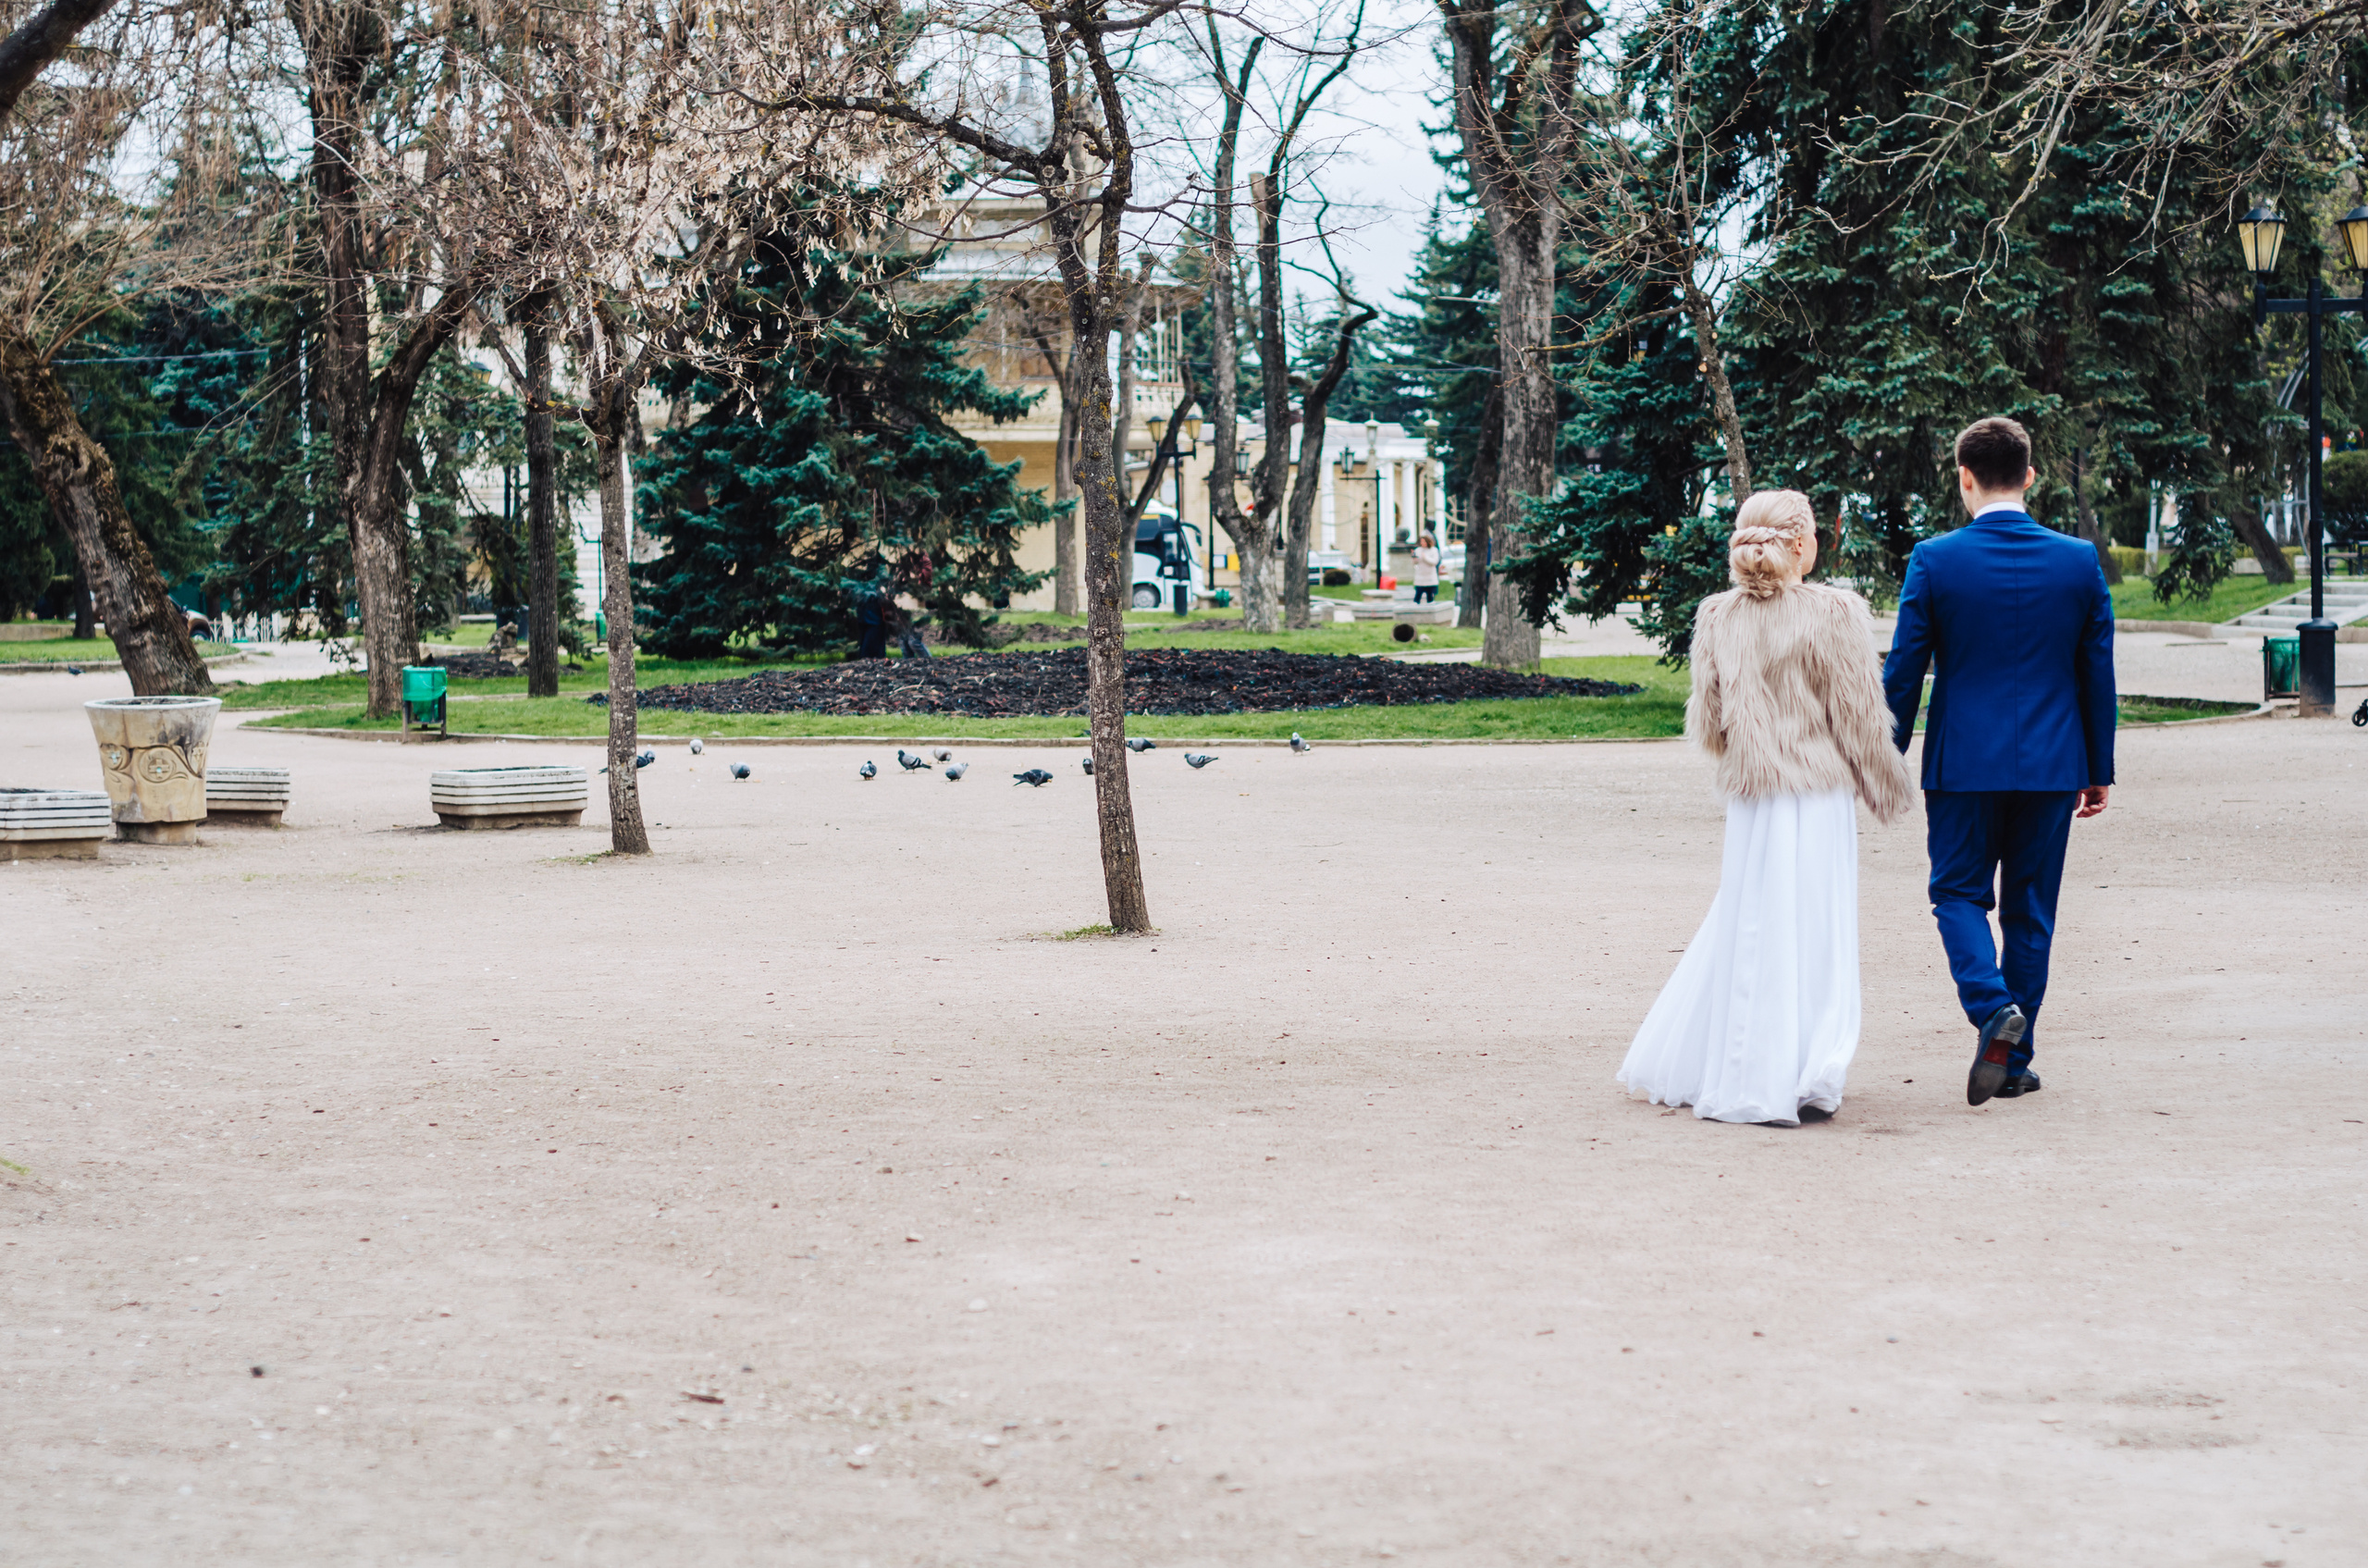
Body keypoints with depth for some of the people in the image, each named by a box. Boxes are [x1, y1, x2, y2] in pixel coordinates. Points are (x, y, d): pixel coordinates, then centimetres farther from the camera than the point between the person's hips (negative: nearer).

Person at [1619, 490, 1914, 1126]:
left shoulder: (1716, 617, 2)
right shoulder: (1835, 613, -11)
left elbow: (1707, 723, 6)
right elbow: (1857, 717, -8)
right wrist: (1887, 789, 5)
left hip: (1750, 796, 4)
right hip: (1820, 794, -4)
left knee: (1742, 929, 15)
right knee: (1809, 935, 3)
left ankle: (1682, 1067, 17)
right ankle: (1796, 1084, 5)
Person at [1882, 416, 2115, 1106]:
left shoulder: (1934, 560, -7)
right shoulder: (2079, 560, 0)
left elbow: (1904, 670, -4)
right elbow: (2097, 672, 4)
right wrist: (2100, 769, 13)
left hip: (1963, 763, -2)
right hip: (2052, 765, 2)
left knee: (1959, 894, 10)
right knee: (2030, 909, 11)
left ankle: (1991, 1007, -16)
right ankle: (2014, 1061, 15)